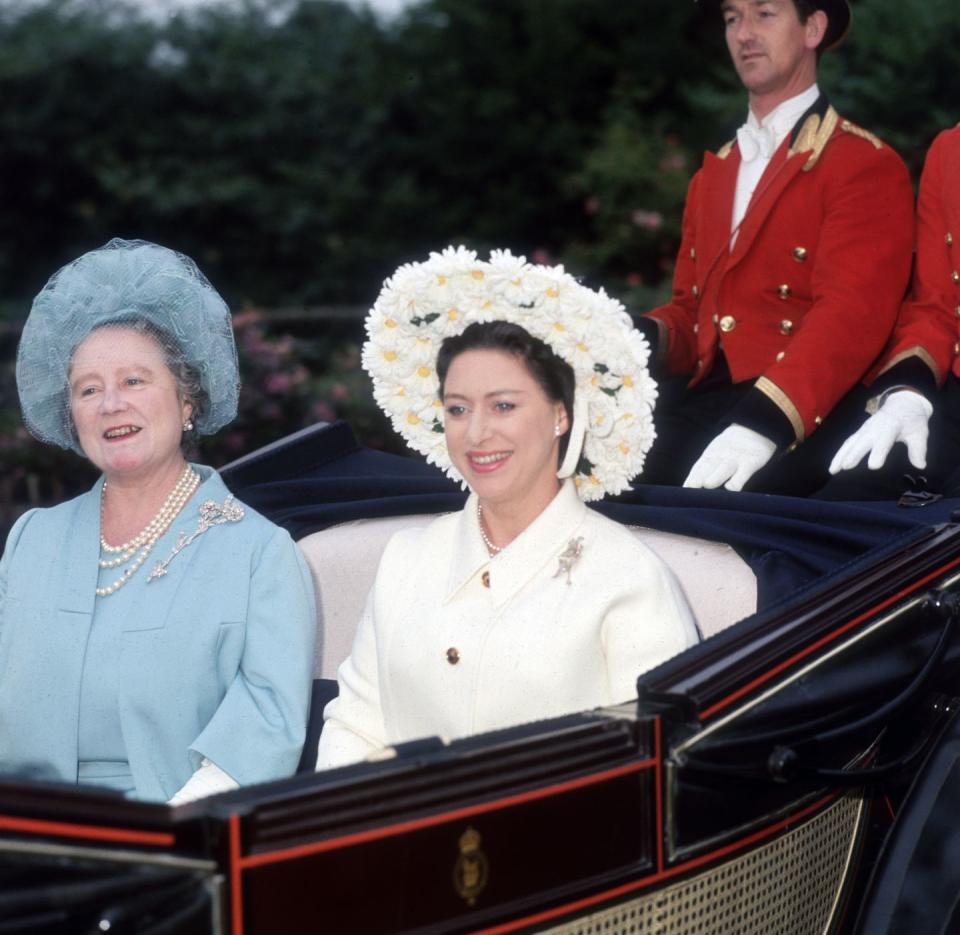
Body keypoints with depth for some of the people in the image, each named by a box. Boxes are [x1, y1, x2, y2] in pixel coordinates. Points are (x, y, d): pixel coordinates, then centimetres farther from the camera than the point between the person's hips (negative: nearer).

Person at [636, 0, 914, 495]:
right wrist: (643, 339, 0)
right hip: (709, 400, 6)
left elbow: (851, 315, -15)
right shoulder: (712, 175, 25)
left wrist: (763, 421, -31)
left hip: (807, 418, -6)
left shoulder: (865, 165, -1)